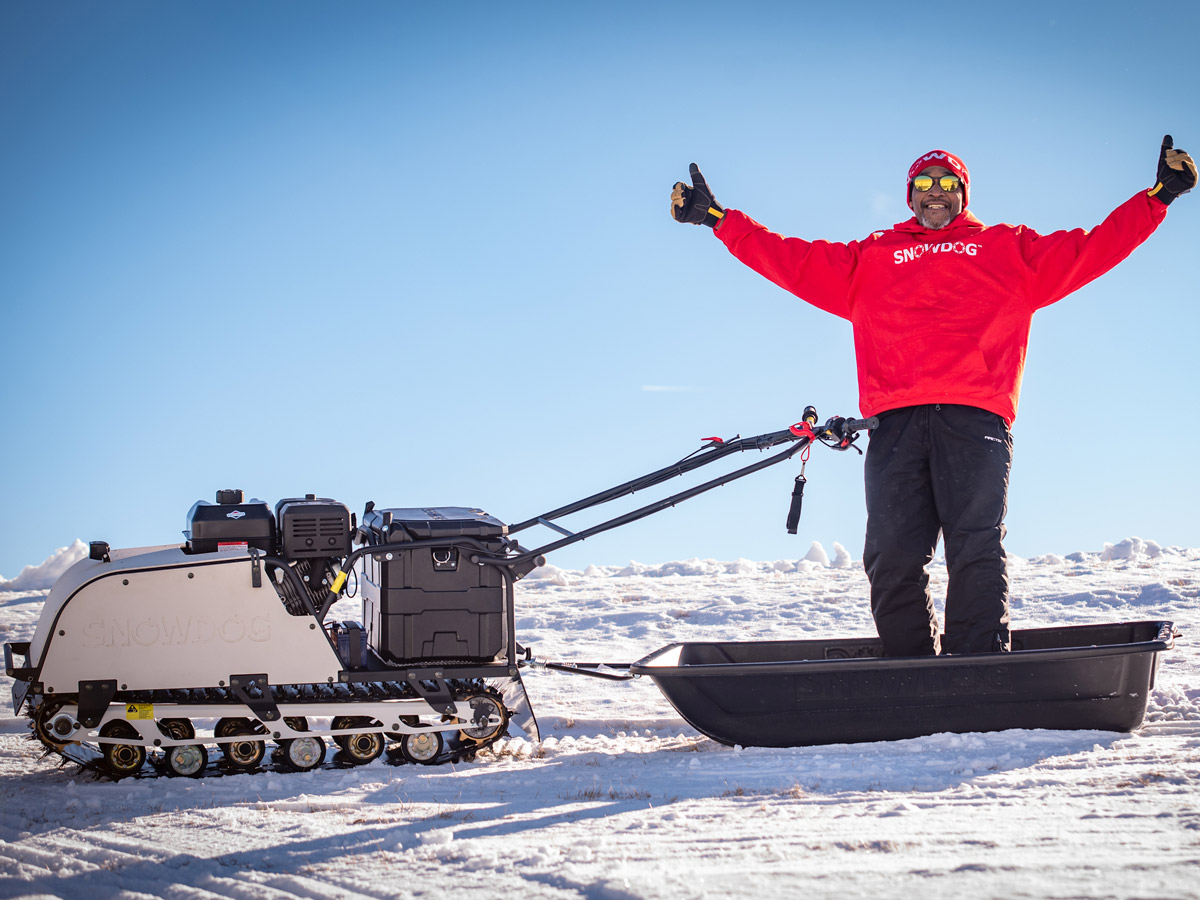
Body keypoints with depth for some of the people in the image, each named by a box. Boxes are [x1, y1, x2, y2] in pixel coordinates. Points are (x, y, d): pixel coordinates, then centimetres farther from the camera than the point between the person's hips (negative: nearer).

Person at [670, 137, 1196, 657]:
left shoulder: (1009, 249, 26)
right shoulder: (871, 258, 30)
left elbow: (1091, 249, 20)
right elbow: (793, 261, 25)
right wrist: (717, 218, 19)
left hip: (975, 418, -1)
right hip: (895, 420, 2)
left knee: (976, 548, -14)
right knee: (893, 556, -9)